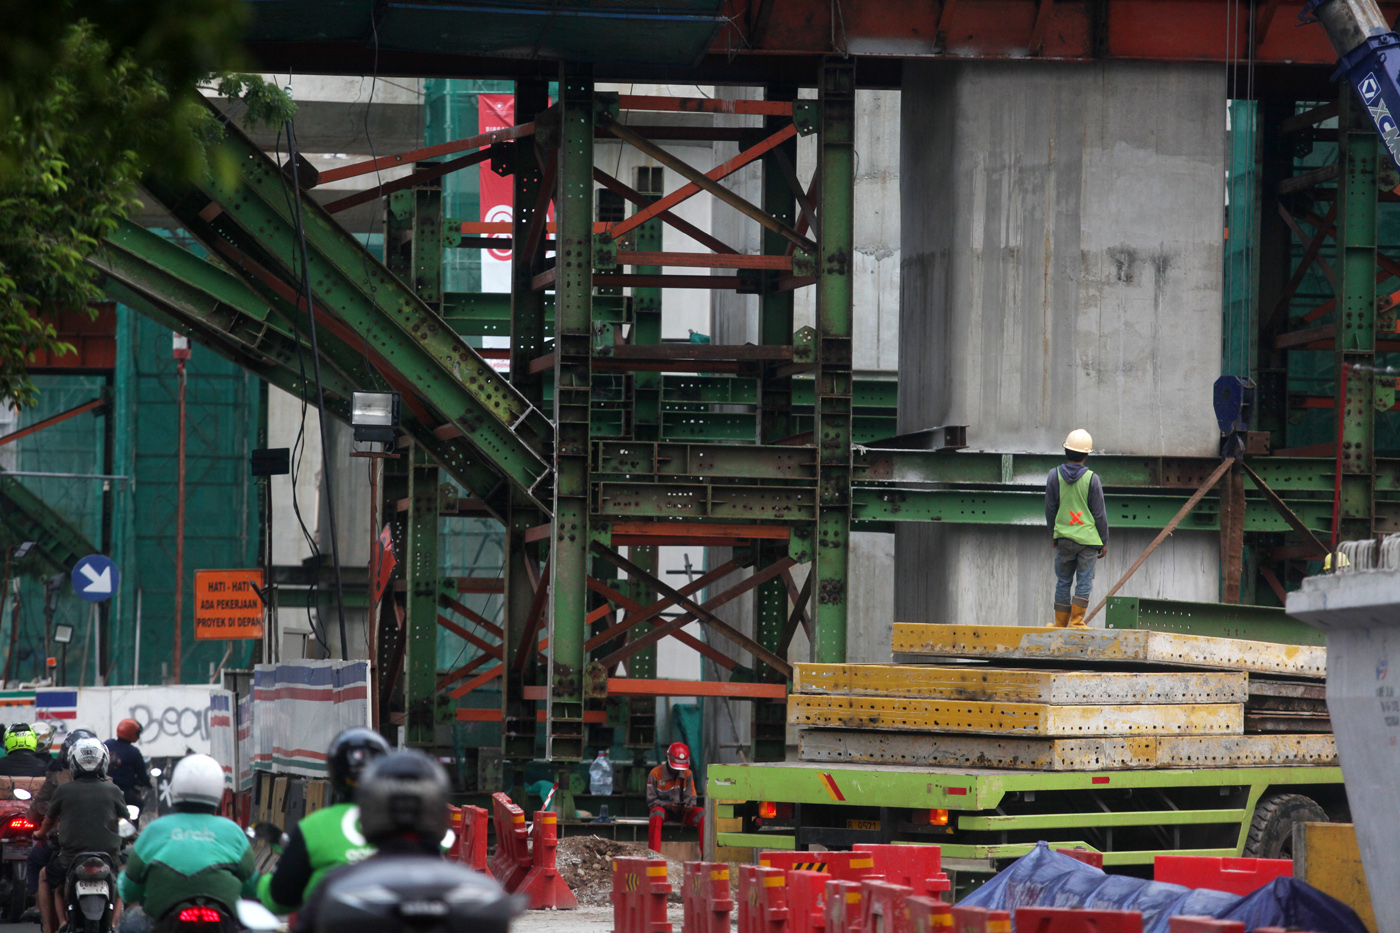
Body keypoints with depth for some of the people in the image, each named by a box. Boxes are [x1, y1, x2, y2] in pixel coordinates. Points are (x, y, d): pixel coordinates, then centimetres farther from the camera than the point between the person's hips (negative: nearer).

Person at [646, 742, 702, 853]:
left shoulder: (687, 774, 4)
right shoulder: (656, 774, -6)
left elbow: (690, 797, 2)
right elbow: (651, 801, -6)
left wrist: (689, 805, -23)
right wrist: (668, 805, -23)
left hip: (682, 812, 3)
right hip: (664, 810, -3)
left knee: (702, 814, -24)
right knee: (657, 814, -39)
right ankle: (653, 854, -44)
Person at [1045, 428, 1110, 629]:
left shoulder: (1054, 475, 0)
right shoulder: (1091, 479, -7)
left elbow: (1050, 509, 7)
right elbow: (1099, 513, -2)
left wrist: (1052, 535, 19)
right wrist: (1104, 541, 8)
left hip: (1063, 537, 2)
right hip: (1088, 537, -2)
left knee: (1063, 582, 9)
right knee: (1084, 581, 1)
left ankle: (1061, 622, 13)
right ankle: (1076, 621, -4)